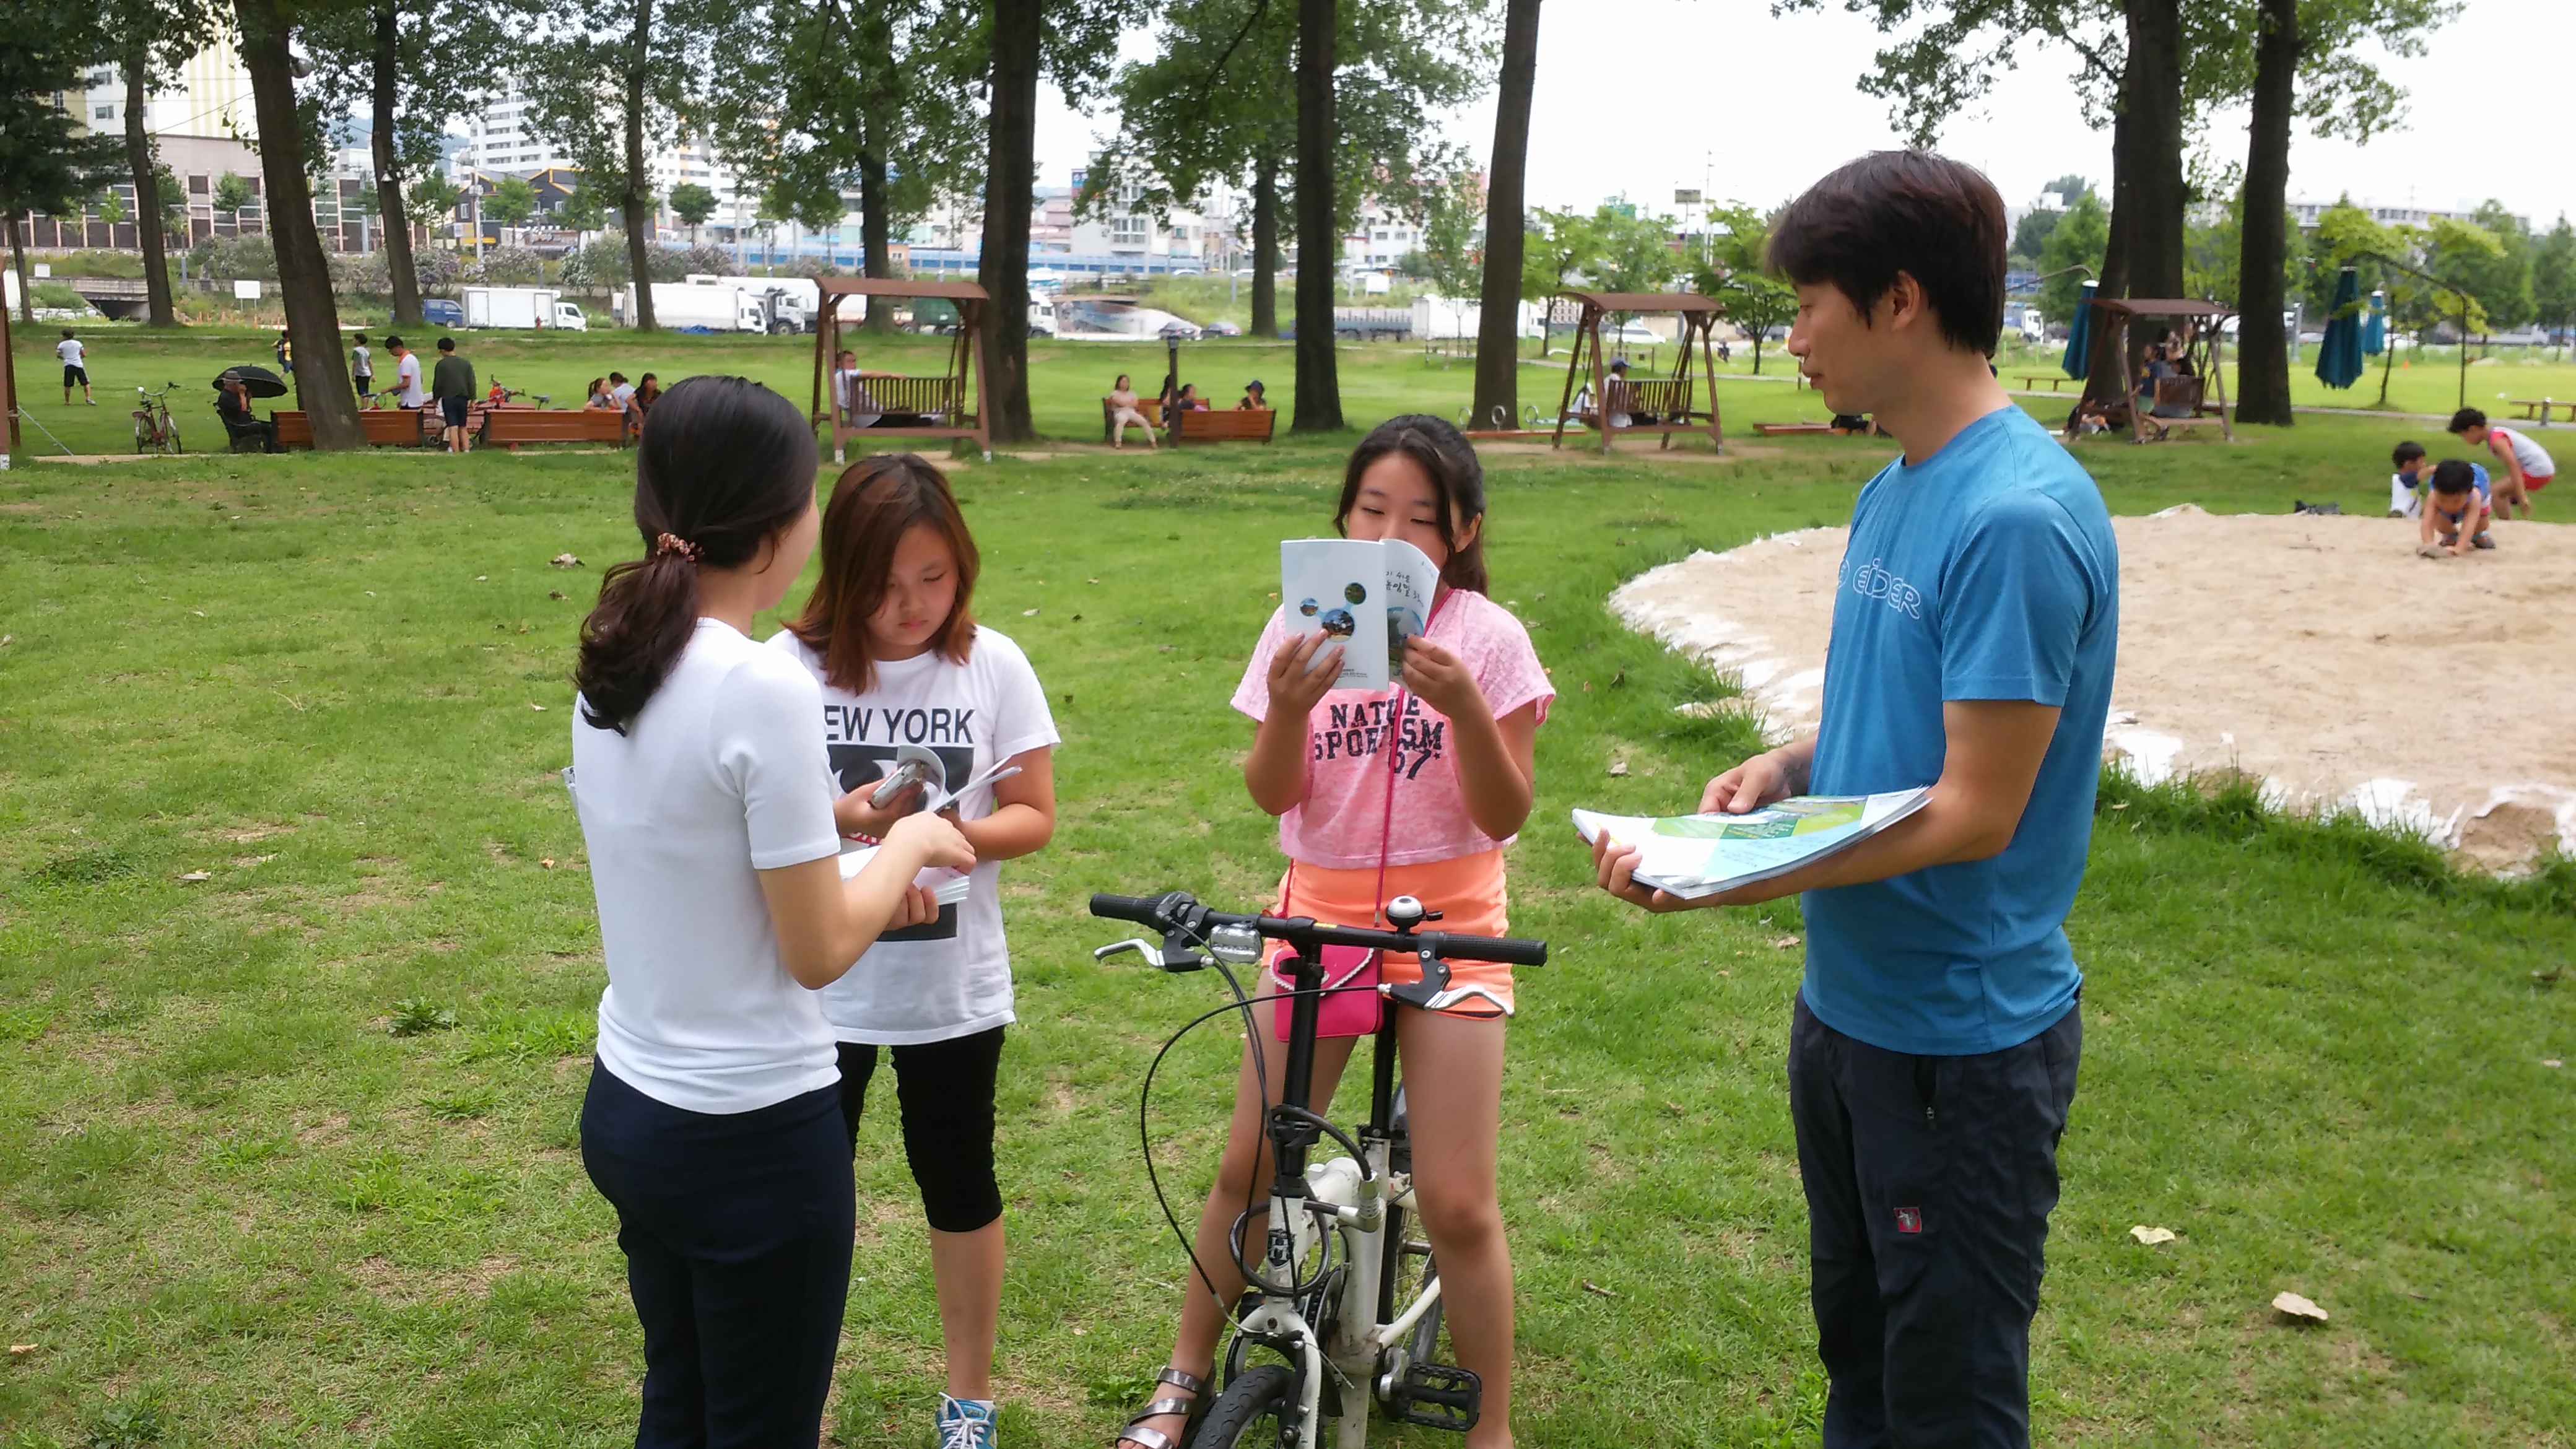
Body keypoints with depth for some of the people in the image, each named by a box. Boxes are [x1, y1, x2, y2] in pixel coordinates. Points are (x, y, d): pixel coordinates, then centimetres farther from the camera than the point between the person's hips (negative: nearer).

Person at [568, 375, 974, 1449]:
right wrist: (907, 845, -1)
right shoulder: (764, 690, -24)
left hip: (625, 1109, 8)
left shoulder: (611, 668, 1)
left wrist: (861, 873, 10)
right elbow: (817, 952, -17)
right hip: (753, 1138, -8)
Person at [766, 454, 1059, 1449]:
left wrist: (960, 833, -23)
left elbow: (1034, 815, -3)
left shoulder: (993, 666, -7)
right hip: (820, 988, 0)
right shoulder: (791, 665, -10)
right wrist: (843, 817, -25)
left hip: (954, 987, 1)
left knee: (960, 1182, 16)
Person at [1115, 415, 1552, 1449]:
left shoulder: (1486, 638, -8)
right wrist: (1289, 708, -25)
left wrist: (1465, 709, -28)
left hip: (1447, 927, -2)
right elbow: (1272, 795, -5)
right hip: (1320, 914, 2)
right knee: (1248, 1166, 8)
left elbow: (1505, 814, -11)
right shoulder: (1308, 624, -1)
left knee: (1457, 1205, -3)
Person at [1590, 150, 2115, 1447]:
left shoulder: (2018, 516, -23)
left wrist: (1723, 885, -26)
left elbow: (1977, 810, -24)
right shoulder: (1895, 487, 7)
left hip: (1961, 1036, -9)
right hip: (1845, 999, 9)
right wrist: (1785, 767, -3)